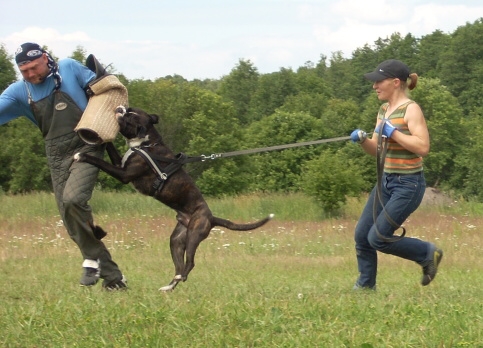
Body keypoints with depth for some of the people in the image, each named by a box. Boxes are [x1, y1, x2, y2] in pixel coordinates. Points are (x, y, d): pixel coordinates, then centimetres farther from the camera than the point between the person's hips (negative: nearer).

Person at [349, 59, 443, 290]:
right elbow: (376, 149, 15)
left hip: (408, 184, -8)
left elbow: (423, 147, -23)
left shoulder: (411, 110, -14)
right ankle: (365, 286, 17)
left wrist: (393, 132, -22)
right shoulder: (384, 110, 11)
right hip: (386, 181, 8)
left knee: (378, 238, -10)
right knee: (361, 235, 5)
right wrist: (362, 140, -6)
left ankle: (428, 254, 9)